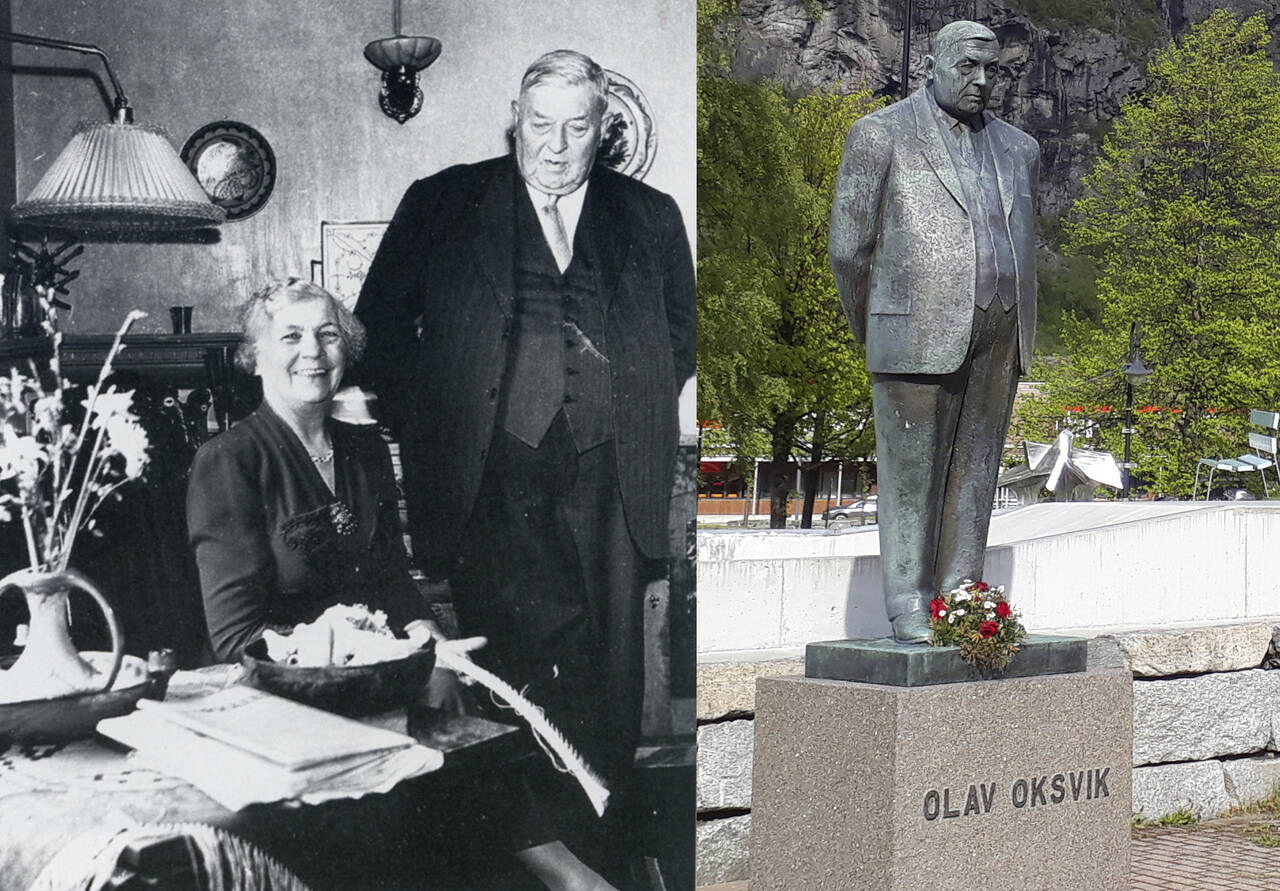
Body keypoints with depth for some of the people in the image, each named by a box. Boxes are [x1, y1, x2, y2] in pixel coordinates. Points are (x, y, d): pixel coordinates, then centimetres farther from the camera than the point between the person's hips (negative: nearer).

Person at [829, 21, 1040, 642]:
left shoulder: (1017, 149, 15)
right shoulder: (880, 134, -2)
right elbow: (850, 247, -1)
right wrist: (872, 332, 6)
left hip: (997, 336, 5)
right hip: (918, 334, -5)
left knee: (974, 470, 6)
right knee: (911, 472, -2)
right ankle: (908, 609, 3)